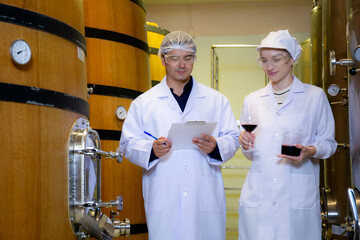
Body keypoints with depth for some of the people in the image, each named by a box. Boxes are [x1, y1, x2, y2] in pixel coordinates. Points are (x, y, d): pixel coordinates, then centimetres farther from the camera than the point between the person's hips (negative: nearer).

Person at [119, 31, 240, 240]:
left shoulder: (217, 100, 14)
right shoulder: (143, 103, 11)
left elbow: (233, 138, 10)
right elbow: (128, 144, 6)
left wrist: (216, 147, -12)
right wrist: (151, 150, -15)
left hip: (206, 199, 1)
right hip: (163, 199, -1)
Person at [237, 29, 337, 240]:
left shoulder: (315, 96, 6)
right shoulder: (252, 100, 14)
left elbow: (328, 142, 7)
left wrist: (310, 151, -14)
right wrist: (245, 143, -4)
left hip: (298, 197, -2)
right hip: (257, 197, 2)